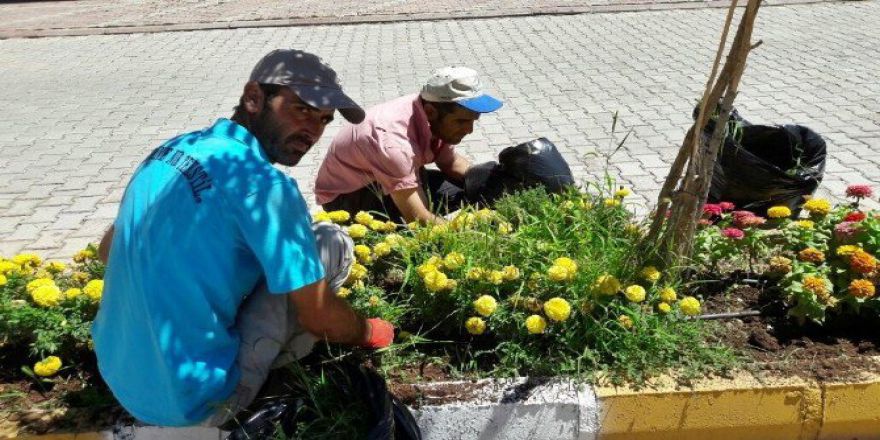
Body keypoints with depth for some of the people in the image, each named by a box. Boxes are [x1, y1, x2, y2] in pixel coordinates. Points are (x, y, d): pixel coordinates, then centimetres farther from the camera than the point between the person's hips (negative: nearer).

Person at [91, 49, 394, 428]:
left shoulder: (171, 149, 3)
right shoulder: (264, 186, -22)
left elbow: (108, 249, 16)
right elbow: (322, 320, -15)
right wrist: (370, 332, 7)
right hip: (190, 401, -8)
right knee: (333, 242, -4)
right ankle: (245, 382, 1)